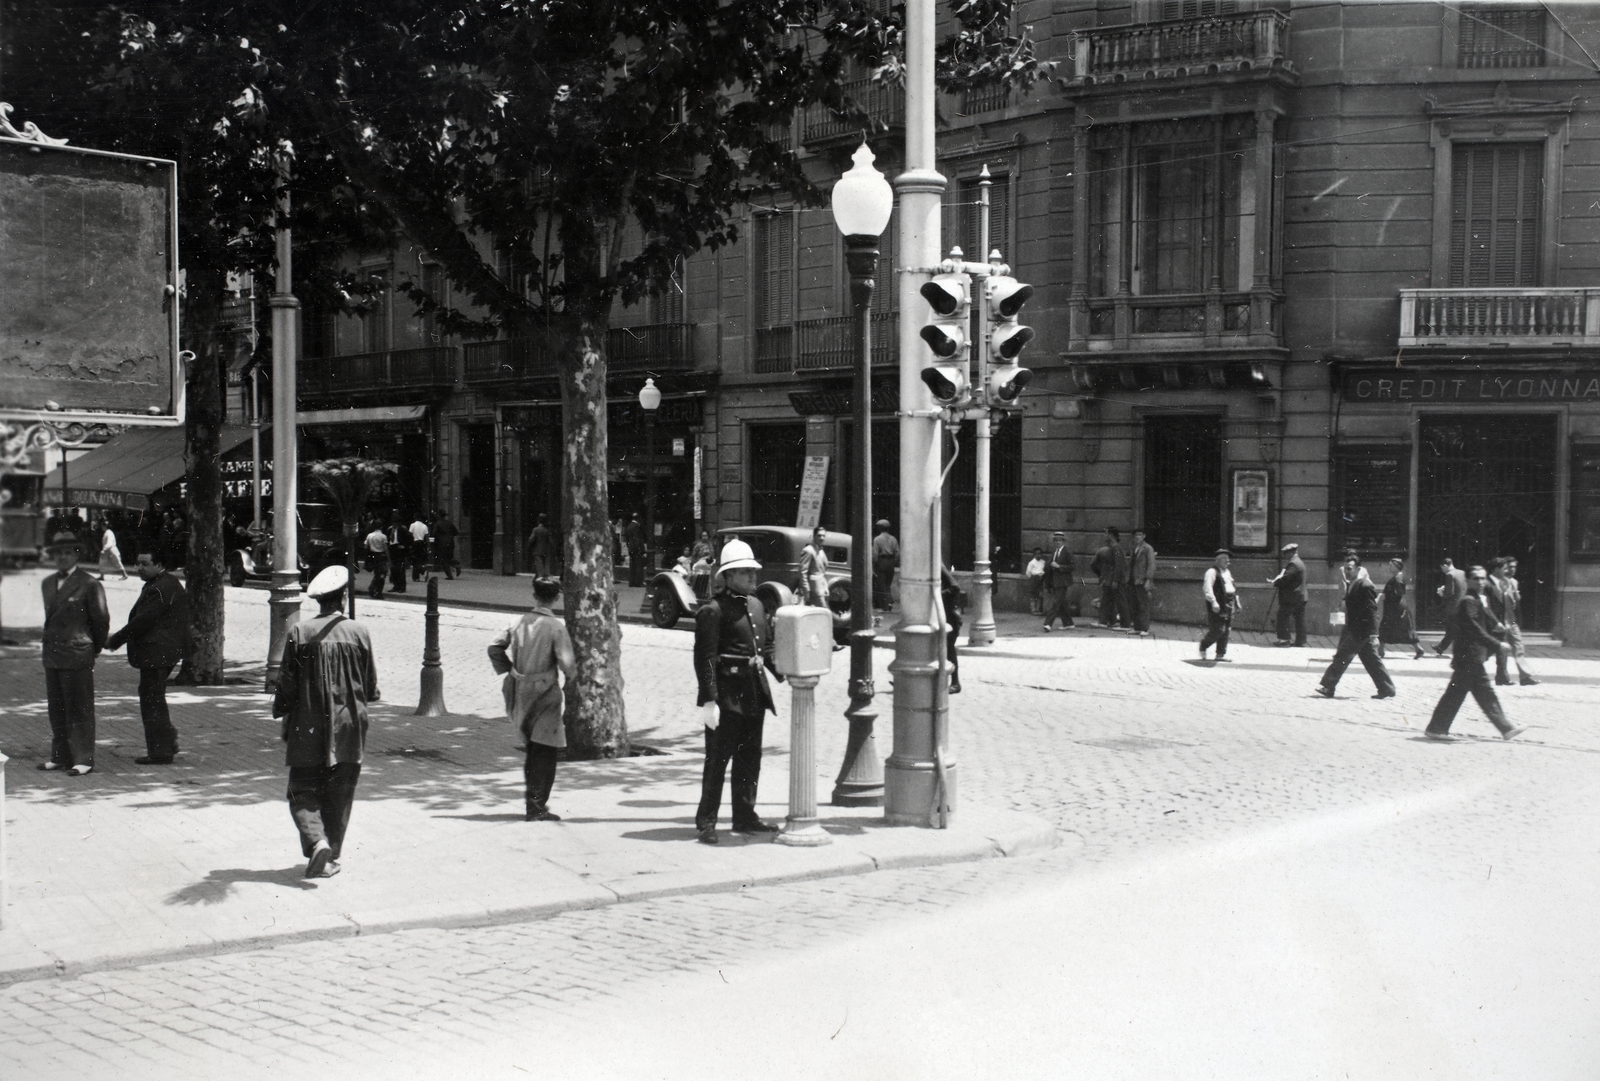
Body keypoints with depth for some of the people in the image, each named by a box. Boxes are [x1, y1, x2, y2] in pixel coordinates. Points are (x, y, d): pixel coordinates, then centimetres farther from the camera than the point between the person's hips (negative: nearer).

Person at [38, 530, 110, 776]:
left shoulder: (89, 585, -8)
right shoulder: (47, 584, 15)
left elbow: (101, 620, -4)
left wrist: (95, 649, 4)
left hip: (77, 656, -7)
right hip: (52, 655, 7)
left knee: (79, 709, -3)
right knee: (56, 709, 11)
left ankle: (83, 759, 2)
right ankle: (61, 756, 20)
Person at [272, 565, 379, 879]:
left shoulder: (300, 633, -8)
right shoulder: (358, 632, -4)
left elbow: (287, 682, -5)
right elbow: (371, 684, 4)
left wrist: (282, 715, 9)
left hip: (308, 728, -1)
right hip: (348, 727, 2)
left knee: (303, 793, 6)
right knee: (339, 796, 12)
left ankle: (317, 842, -17)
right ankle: (331, 857, 15)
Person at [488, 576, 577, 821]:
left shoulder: (520, 622, 2)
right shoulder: (556, 626, -14)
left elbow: (494, 647, 2)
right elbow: (566, 662, -19)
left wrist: (508, 672, 12)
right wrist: (571, 673, 2)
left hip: (520, 691, 6)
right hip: (545, 691, -6)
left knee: (531, 748, 21)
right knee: (544, 751, 1)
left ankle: (532, 798, 30)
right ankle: (536, 807, -1)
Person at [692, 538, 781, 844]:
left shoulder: (756, 605, 14)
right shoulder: (712, 611, -11)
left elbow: (767, 646, 20)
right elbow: (705, 658, -15)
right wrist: (709, 700, -19)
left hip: (754, 692, 8)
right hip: (726, 695, -8)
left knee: (750, 758, 14)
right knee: (718, 758, -2)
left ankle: (745, 816, 25)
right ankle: (706, 822, 6)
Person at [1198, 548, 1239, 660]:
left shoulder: (1227, 572, 21)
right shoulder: (1212, 571, -8)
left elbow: (1233, 588, 29)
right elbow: (1207, 588, -18)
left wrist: (1237, 601, 24)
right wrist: (1213, 602, -27)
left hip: (1229, 604, 8)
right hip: (1217, 605, -8)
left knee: (1227, 630, 5)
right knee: (1218, 630, -11)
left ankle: (1221, 654, 11)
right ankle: (1203, 645, 12)